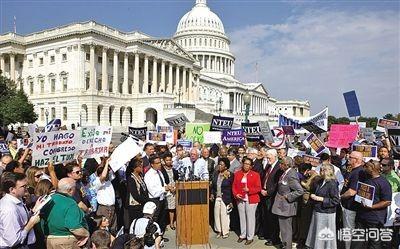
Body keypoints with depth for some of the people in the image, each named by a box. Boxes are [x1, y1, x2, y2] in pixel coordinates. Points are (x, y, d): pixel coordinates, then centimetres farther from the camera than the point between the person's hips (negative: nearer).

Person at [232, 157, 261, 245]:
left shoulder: (255, 175, -3)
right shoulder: (237, 174, 7)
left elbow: (258, 188, -4)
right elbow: (234, 186, 8)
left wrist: (249, 190, -19)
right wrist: (236, 194, -8)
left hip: (251, 200, -3)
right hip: (240, 199, 3)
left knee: (250, 218, 3)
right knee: (242, 217, 11)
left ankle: (250, 237, 16)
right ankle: (242, 235, 27)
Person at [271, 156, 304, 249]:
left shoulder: (291, 176, -24)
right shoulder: (286, 173, 4)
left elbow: (300, 191, -28)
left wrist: (287, 196, -22)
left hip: (286, 206, -9)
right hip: (282, 205, 9)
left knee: (286, 228, 5)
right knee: (283, 227, 21)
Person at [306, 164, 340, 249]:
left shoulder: (332, 184, -16)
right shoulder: (321, 182, 6)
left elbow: (336, 201, -19)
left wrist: (320, 199, -20)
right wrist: (313, 196, -1)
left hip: (326, 214, -7)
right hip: (317, 212, 7)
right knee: (316, 235, 16)